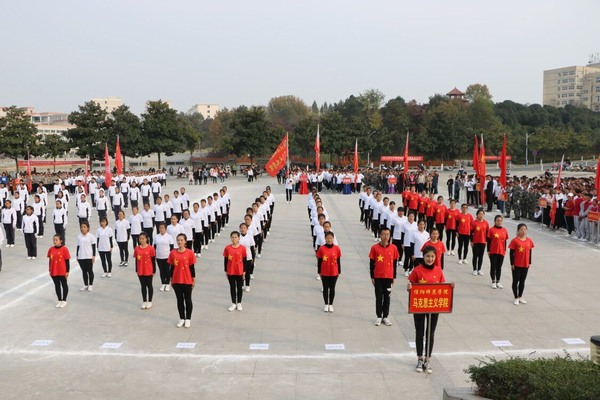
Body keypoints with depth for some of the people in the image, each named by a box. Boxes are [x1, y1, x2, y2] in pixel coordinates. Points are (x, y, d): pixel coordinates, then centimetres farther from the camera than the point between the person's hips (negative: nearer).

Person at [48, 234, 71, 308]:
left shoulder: (64, 249, -11)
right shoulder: (51, 249, 1)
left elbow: (67, 261, -8)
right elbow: (50, 260, 9)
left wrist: (67, 271, -8)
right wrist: (50, 270, 10)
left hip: (62, 272, -4)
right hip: (54, 272, 4)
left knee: (64, 285, 8)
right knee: (57, 285, 13)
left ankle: (64, 300, 19)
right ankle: (59, 300, 24)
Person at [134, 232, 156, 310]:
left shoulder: (150, 248, -11)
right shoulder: (137, 249, -1)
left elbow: (153, 260, -6)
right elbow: (136, 260, 6)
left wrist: (154, 271, -5)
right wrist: (136, 270, 8)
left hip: (149, 271, -3)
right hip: (140, 271, 3)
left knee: (149, 285, 10)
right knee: (143, 286, 12)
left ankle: (149, 301, 22)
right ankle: (144, 301, 22)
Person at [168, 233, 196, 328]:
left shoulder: (189, 253, -8)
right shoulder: (173, 253, -2)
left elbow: (192, 267, -3)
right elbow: (172, 267, 5)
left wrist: (194, 280, -1)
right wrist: (171, 280, 7)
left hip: (187, 281, -2)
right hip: (176, 281, 2)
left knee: (188, 300, 8)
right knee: (180, 300, 12)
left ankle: (188, 319, 20)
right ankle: (182, 319, 23)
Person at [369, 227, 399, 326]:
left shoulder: (393, 248, -2)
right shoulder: (375, 248, -6)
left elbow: (395, 263, 5)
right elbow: (371, 263, -1)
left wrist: (394, 277, 5)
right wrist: (372, 277, -2)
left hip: (389, 277, 1)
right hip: (378, 277, -1)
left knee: (387, 297, 9)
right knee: (379, 297, 7)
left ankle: (385, 317, 19)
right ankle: (379, 317, 17)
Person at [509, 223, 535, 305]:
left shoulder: (529, 241, 2)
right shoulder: (515, 241, -12)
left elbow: (530, 252, 10)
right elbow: (511, 253, -10)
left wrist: (529, 262, 9)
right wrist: (512, 264, -11)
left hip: (525, 265, 4)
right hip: (516, 265, -4)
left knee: (522, 281, 14)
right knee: (515, 281, 5)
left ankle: (520, 297, 26)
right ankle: (516, 298, 14)